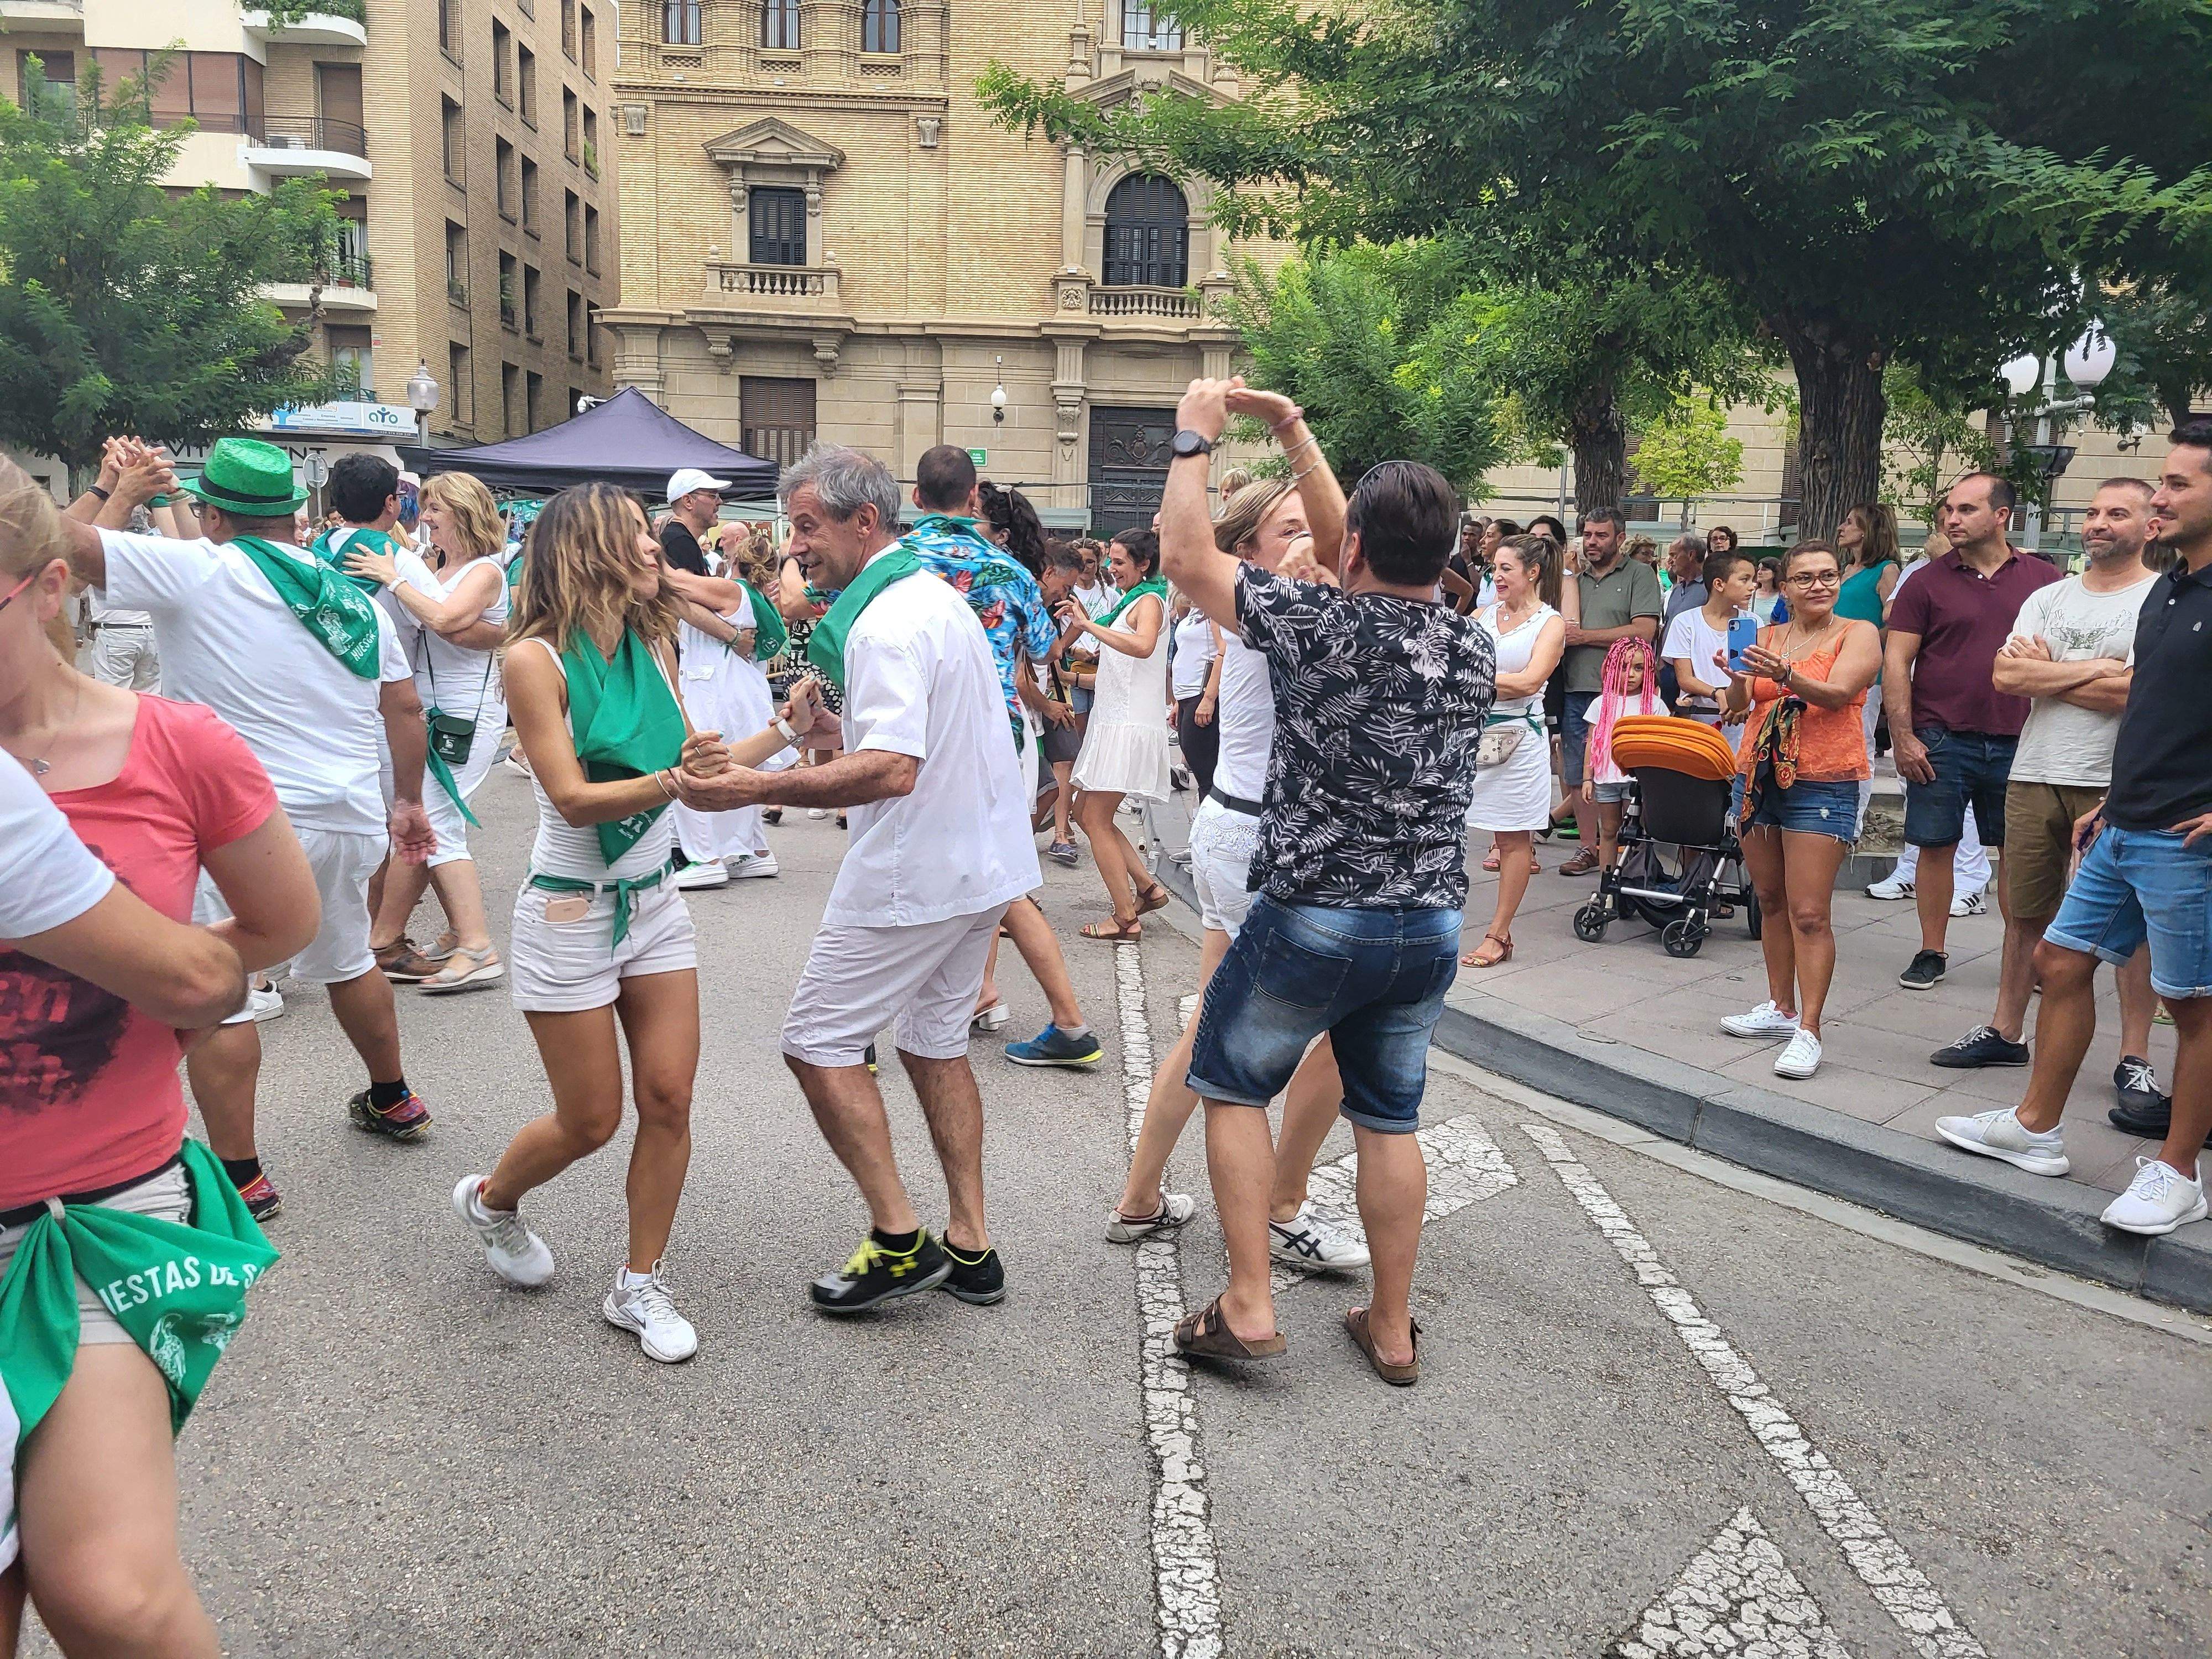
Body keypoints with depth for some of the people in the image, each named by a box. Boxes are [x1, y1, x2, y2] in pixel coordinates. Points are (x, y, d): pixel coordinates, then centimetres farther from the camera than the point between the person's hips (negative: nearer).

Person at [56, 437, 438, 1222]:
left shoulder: (196, 569, -10)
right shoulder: (352, 593, 9)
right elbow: (405, 706, 11)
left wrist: (121, 495, 4)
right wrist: (408, 801, 20)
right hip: (349, 818, 7)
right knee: (346, 960, 27)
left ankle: (240, 1178, 7)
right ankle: (393, 1099, 42)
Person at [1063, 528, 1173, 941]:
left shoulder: (1148, 601, -10)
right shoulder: (1128, 602, 18)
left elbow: (1143, 645, -33)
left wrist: (1088, 625, -26)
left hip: (1129, 726, -10)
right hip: (1111, 721, 10)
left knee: (1096, 821, -7)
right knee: (1085, 812, 13)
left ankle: (1127, 920, -3)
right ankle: (1148, 888, 17)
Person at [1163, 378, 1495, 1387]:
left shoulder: (1323, 622, -16)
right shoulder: (1473, 649, 2)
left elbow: (1189, 559, -8)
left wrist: (1193, 439, 6)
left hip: (1312, 919, -5)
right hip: (1430, 926, 5)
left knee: (1233, 1085, 14)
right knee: (1390, 1120, 16)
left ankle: (1247, 1308, 12)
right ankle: (1391, 1330, 25)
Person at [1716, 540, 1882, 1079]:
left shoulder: (1858, 633, -1)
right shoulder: (1768, 635, 11)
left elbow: (1838, 694, -18)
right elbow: (1738, 708, 6)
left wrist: (1786, 676, -35)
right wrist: (1737, 678, -16)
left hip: (1822, 784, -5)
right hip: (1759, 776, 6)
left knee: (1809, 914, -9)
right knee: (1771, 902, 12)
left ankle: (1808, 1030, -7)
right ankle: (1781, 1008, 24)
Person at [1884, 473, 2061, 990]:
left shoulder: (2043, 580, 6)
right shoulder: (1928, 582, 1)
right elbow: (1896, 662, -2)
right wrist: (1903, 737, -9)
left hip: (2019, 743, 1)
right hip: (1941, 740, -1)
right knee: (1936, 847, 3)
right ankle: (1931, 954, 14)